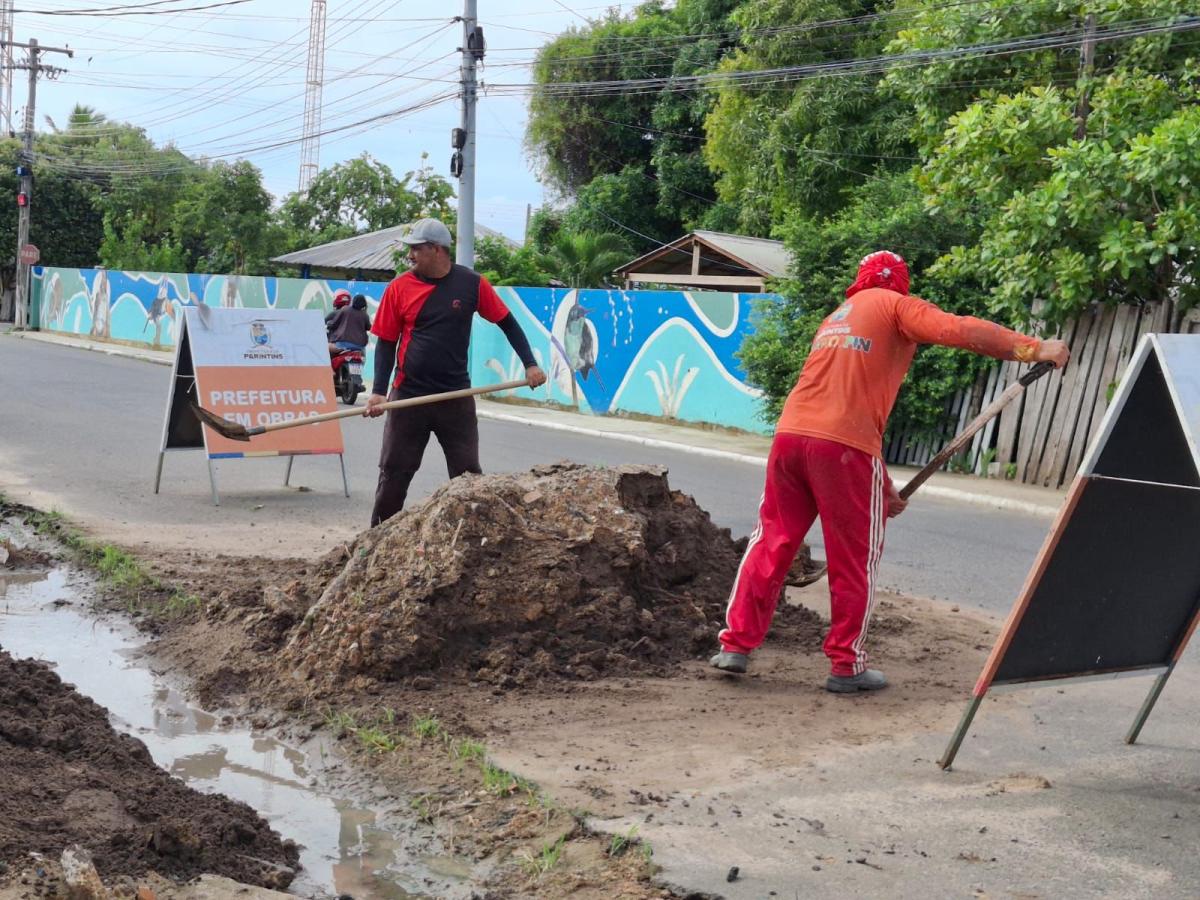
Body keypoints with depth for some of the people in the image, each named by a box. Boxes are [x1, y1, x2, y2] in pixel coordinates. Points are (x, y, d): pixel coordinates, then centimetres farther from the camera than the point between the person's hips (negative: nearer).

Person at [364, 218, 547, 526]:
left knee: (467, 473, 4)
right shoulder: (399, 288, -1)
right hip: (408, 396, 0)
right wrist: (378, 391, -7)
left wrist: (530, 365, -4)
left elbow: (507, 322, 5)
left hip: (456, 397, 0)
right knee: (394, 472, 4)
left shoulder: (472, 284, -2)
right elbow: (386, 342, 2)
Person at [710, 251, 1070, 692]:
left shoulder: (834, 319, 30)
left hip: (791, 434, 6)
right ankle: (846, 666, 11)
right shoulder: (895, 306, 9)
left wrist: (884, 486, 35)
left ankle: (736, 645, 13)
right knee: (855, 560, 5)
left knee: (771, 541, 14)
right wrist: (1033, 348, -7)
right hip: (844, 446, -6)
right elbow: (959, 330, -9)